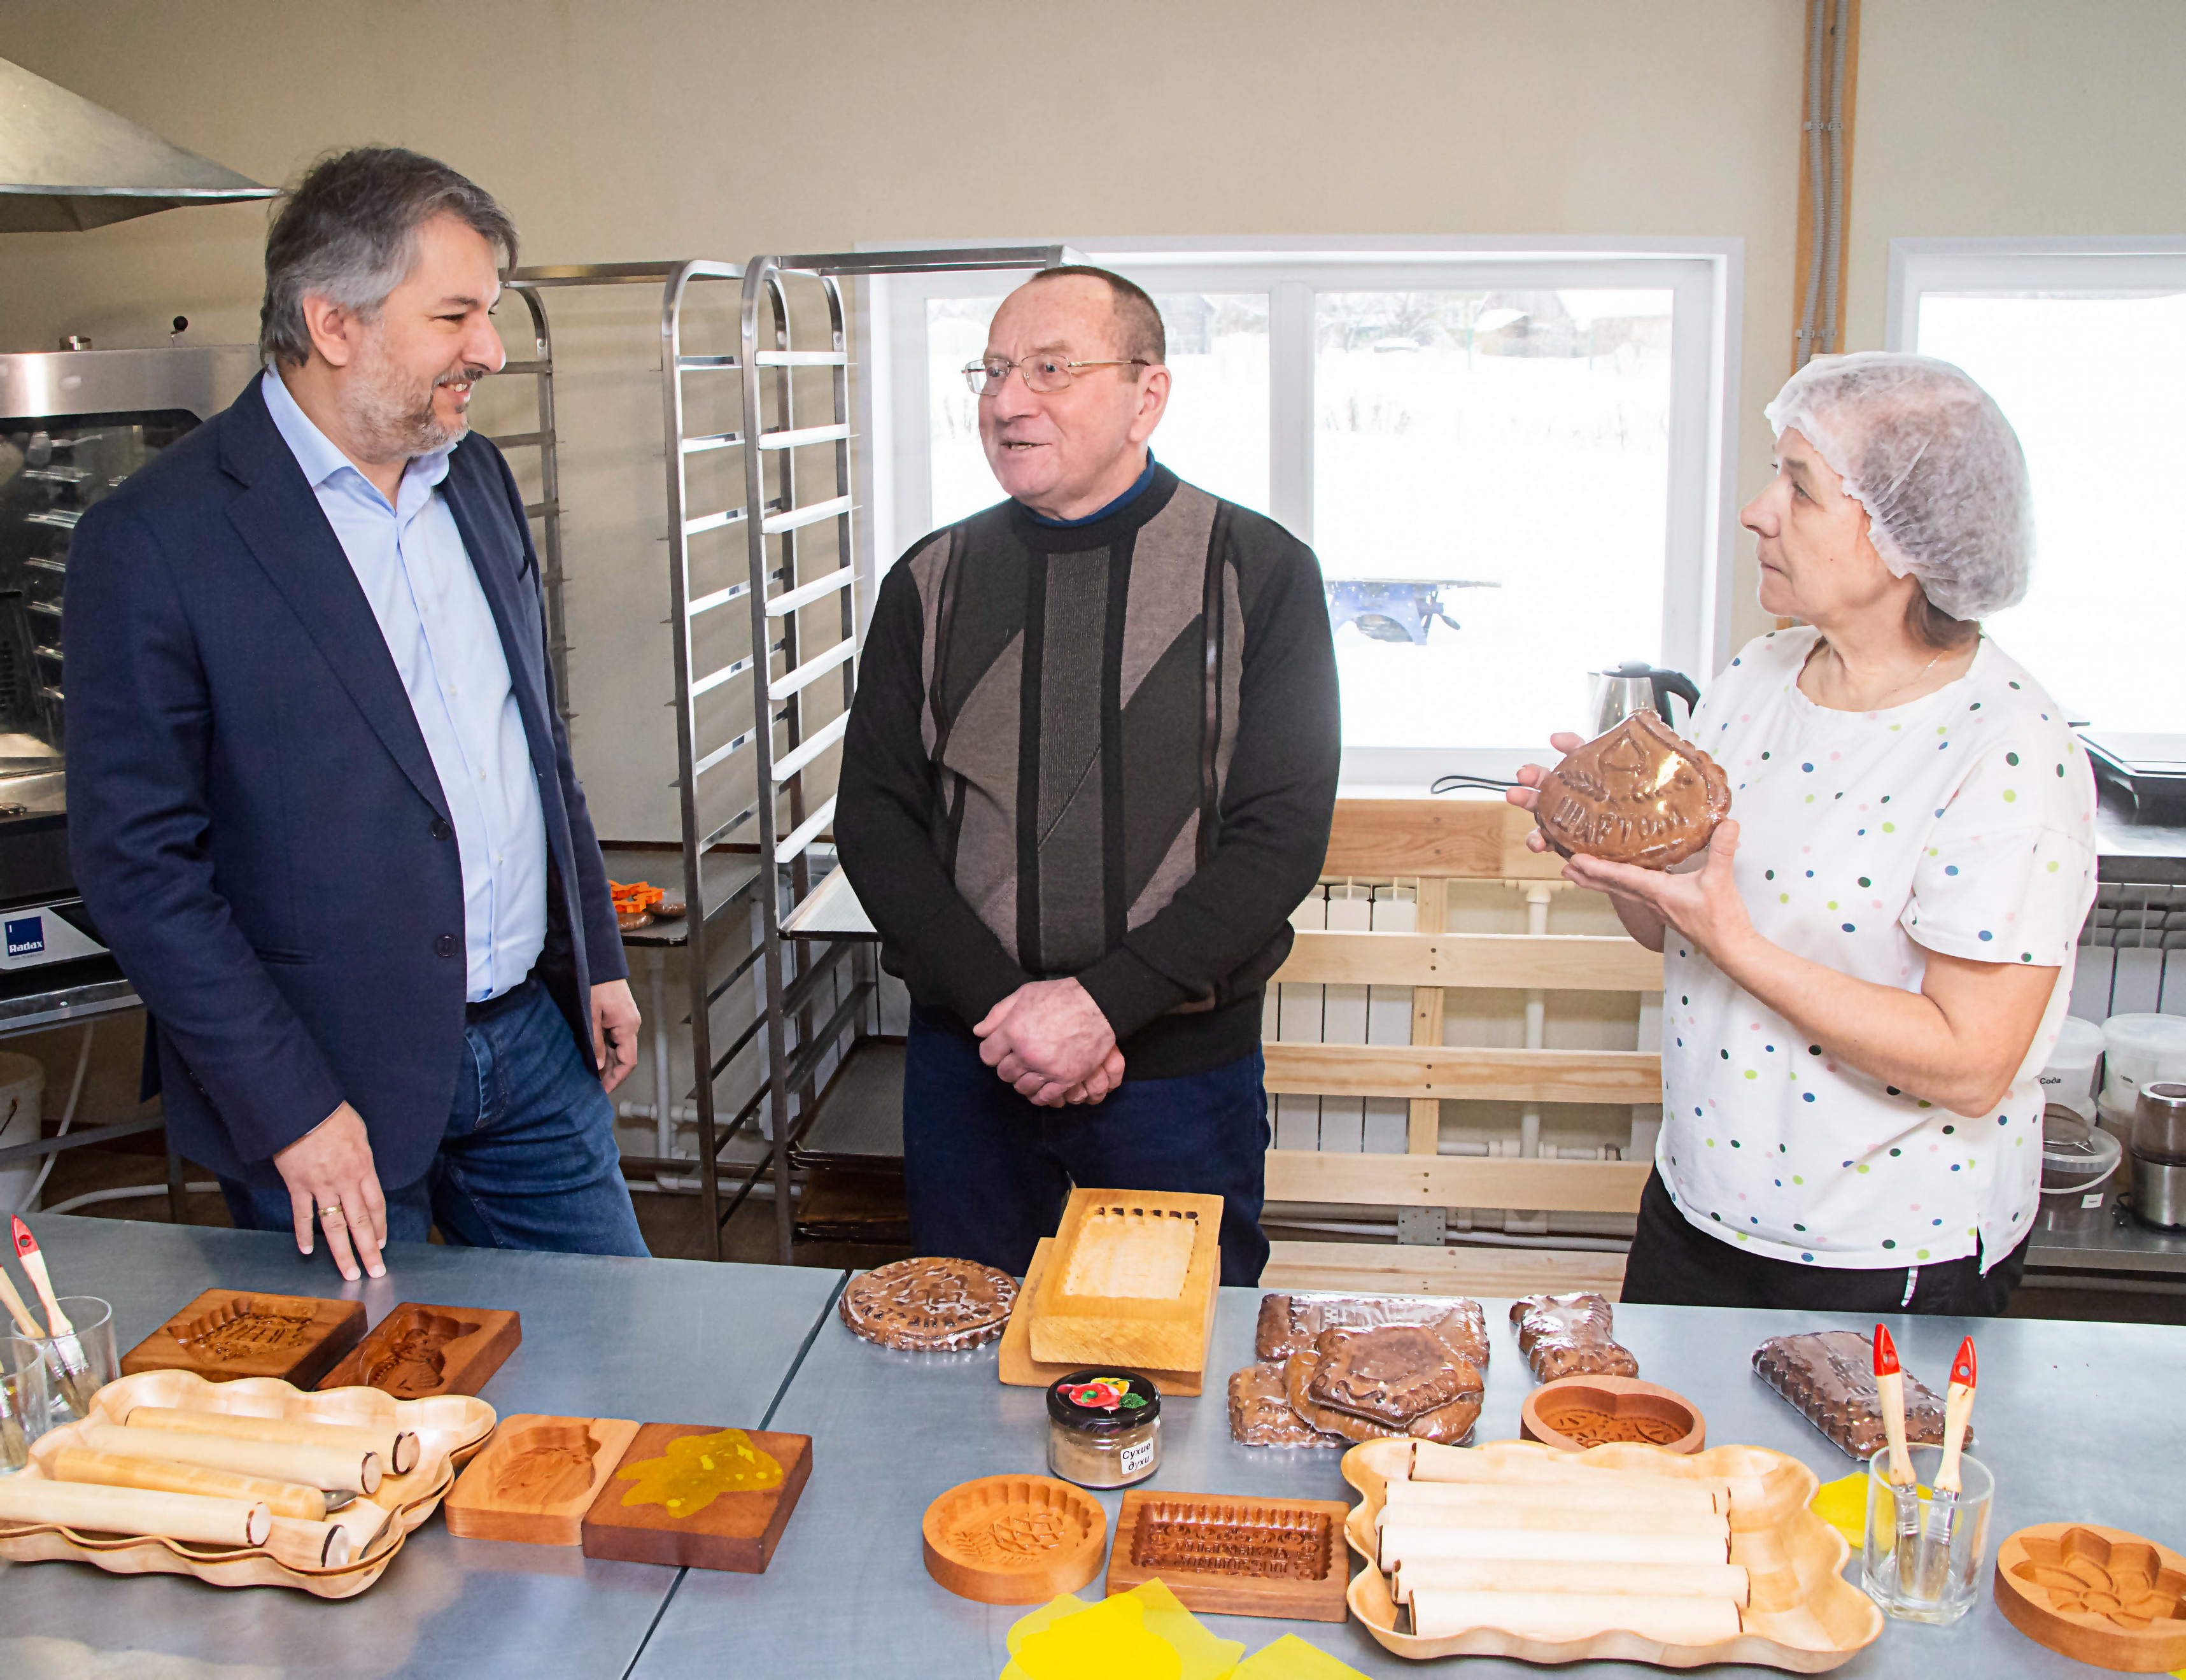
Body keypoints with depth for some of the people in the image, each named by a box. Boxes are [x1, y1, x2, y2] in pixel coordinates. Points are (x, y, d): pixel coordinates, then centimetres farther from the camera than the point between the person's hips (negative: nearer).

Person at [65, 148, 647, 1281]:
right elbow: (137, 860, -14)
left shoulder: (476, 478, 8)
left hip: (533, 1042, 6)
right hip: (335, 1082, -6)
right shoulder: (153, 540, -14)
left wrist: (599, 958, 15)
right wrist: (289, 1107, -15)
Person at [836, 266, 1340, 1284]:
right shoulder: (934, 582, 4)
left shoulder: (1259, 574, -4)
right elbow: (873, 818, 2)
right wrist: (1001, 1001, -12)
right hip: (966, 1058, 2)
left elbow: (1283, 835, -9)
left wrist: (1105, 1001, -17)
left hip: (1180, 1063, -2)